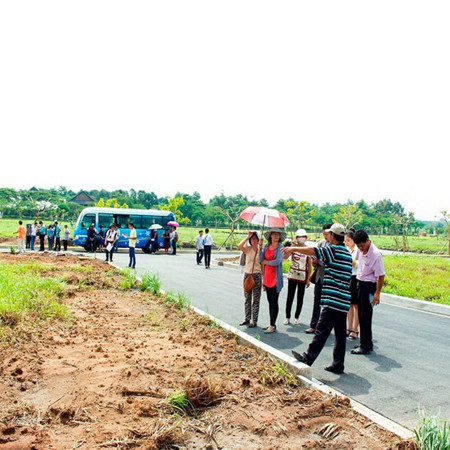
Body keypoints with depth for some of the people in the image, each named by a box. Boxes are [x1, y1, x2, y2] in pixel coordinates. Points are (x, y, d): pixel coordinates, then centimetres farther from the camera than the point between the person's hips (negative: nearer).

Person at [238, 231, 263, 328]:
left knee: (256, 299, 1)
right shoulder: (247, 249, 1)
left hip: (257, 276, -2)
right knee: (247, 298, 11)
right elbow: (239, 246, -21)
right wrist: (248, 236, -15)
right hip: (247, 274, 2)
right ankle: (247, 318, 21)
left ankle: (254, 320, 7)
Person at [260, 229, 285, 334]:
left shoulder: (280, 247, -7)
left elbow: (277, 262, -18)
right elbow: (261, 260, 3)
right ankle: (272, 324, 20)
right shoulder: (267, 246, 10)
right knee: (270, 301, 12)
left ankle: (272, 326, 3)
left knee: (274, 302, -2)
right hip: (267, 277, 6)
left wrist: (266, 262, -4)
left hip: (275, 278, -6)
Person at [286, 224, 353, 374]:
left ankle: (308, 358, 2)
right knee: (340, 334, 10)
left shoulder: (333, 250, -11)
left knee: (321, 332, -4)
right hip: (344, 301, 9)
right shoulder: (347, 253, 16)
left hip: (333, 300, -9)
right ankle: (338, 365, 16)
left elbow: (311, 251, -14)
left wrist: (293, 249, -1)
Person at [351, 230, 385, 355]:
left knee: (365, 316, -3)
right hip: (360, 283, 8)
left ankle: (365, 346, 6)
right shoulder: (361, 250, 2)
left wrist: (377, 293, -20)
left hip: (369, 285, -8)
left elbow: (381, 275, -19)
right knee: (361, 315, 14)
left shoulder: (375, 254, -21)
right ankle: (365, 343, 26)